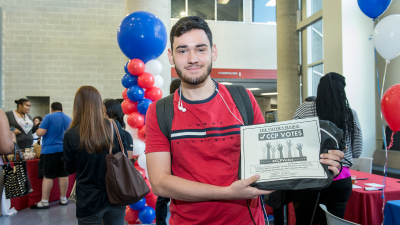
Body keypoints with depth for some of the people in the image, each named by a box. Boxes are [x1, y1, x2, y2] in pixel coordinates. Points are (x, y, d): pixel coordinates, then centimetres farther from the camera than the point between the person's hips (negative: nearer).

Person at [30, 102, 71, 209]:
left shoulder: (49, 117, -6)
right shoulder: (69, 119, 10)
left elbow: (40, 133, -11)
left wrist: (38, 129, 10)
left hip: (50, 150, -4)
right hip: (64, 150, 5)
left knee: (48, 176, 0)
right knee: (63, 175, 9)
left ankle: (44, 202, 5)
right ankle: (63, 199, 18)